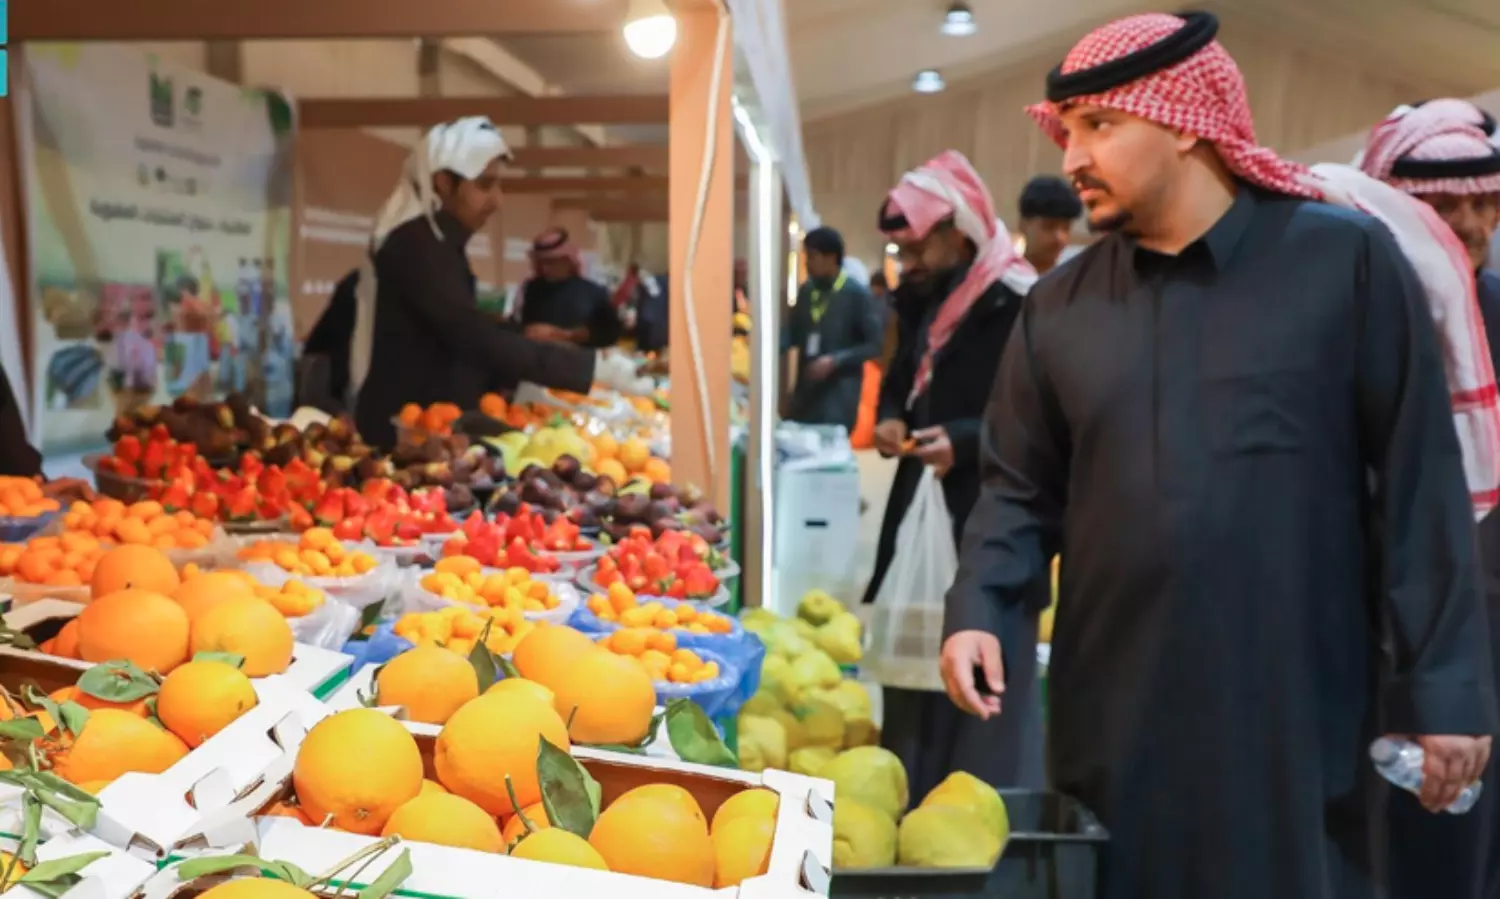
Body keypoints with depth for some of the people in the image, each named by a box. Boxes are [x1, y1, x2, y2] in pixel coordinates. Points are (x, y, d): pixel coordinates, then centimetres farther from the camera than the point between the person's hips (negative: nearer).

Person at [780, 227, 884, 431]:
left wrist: (835, 360, -18)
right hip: (804, 390, 6)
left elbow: (874, 344, -9)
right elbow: (791, 334, 11)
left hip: (839, 394, -6)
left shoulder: (857, 294, -9)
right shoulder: (806, 291, 9)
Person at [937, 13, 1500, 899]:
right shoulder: (1060, 305, 6)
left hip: (1299, 711, -3)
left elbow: (1422, 483, -4)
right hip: (1113, 712, 3)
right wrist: (977, 609, -8)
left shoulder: (1347, 258, -5)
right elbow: (1022, 488, 8)